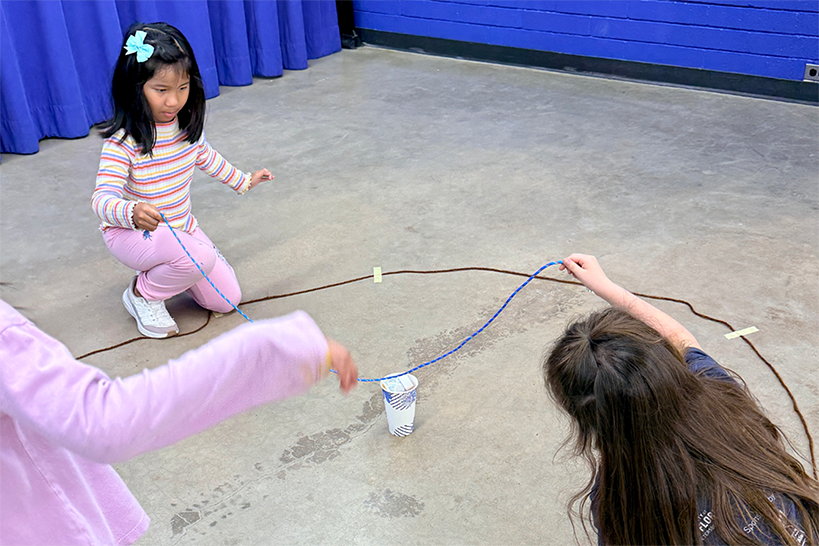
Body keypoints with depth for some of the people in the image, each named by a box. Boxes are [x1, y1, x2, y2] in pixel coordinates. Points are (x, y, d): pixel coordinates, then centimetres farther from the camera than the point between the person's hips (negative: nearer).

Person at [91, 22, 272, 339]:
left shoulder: (187, 126, -6)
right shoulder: (122, 142, -26)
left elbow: (205, 157, 17)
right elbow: (102, 198, -32)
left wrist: (243, 180, 28)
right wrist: (132, 212, -55)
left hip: (181, 227, 7)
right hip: (130, 233, -6)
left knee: (227, 298, 2)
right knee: (200, 256, -35)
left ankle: (167, 269, 26)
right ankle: (143, 294, -5)